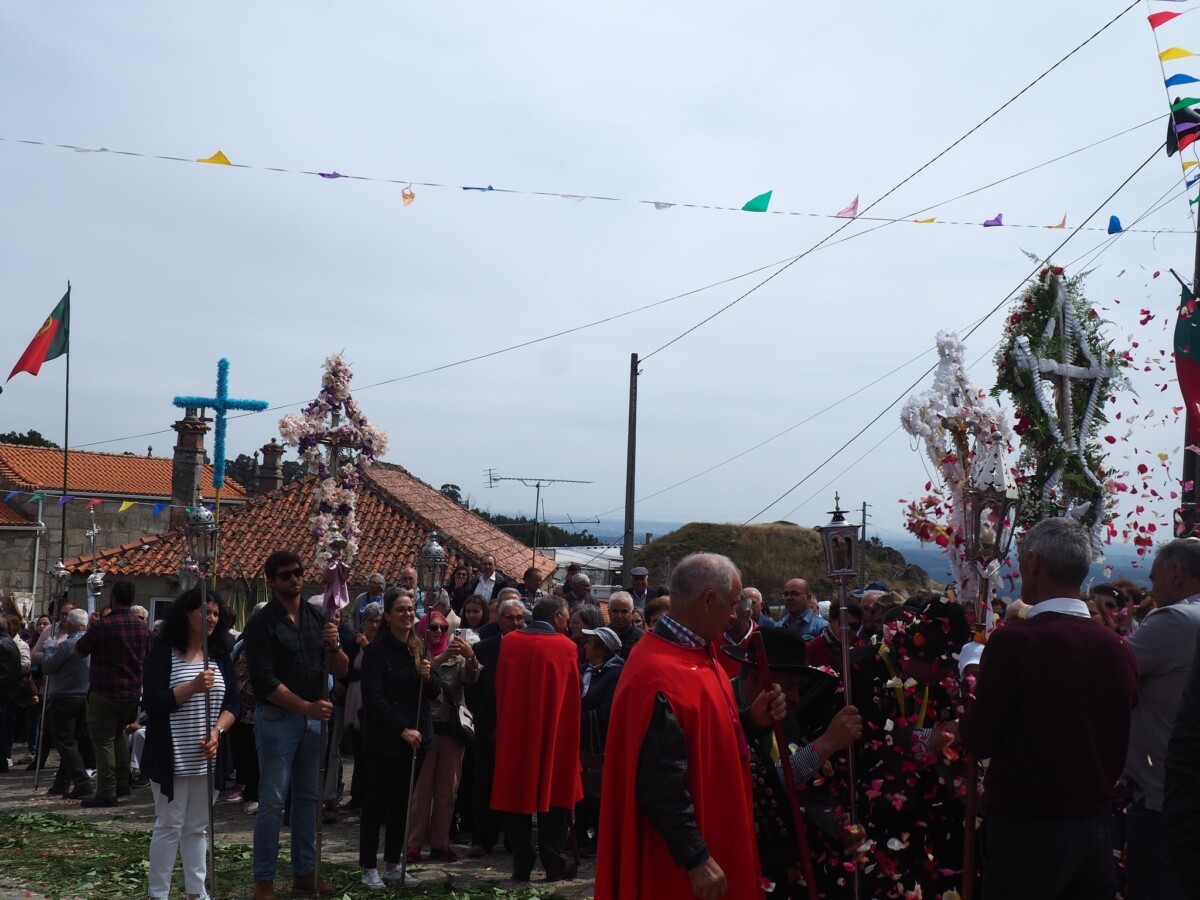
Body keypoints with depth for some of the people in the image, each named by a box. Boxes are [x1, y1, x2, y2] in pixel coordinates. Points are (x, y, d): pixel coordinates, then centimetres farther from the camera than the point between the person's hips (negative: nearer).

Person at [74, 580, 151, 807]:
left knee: (104, 741, -1)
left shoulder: (103, 625, -17)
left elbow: (79, 650, -5)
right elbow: (146, 658, 15)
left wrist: (90, 628, 9)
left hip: (105, 693, -7)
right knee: (118, 735, 23)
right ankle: (122, 784, 24)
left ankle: (107, 793, -1)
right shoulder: (142, 627, 3)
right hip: (132, 692, 7)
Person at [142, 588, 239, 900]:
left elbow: (232, 702, 7)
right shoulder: (162, 653, -5)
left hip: (207, 757, 5)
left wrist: (217, 731, -10)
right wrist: (194, 686, -23)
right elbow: (153, 703, -13)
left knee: (198, 827, 11)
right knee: (169, 826, -1)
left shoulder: (220, 656, 10)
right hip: (172, 757, -5)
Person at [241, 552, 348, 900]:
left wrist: (333, 646, -12)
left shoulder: (317, 617, 10)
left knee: (308, 797, 11)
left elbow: (341, 671, 9)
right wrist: (306, 707, -20)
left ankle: (305, 872, 19)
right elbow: (265, 681, -14)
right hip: (277, 718, -5)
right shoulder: (261, 624, -7)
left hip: (314, 717, 6)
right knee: (272, 801, -5)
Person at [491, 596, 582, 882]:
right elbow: (572, 698, -3)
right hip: (554, 738, -2)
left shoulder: (509, 642, -1)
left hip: (514, 735, 2)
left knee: (518, 797, 9)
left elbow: (500, 690, 5)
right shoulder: (566, 647, -8)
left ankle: (521, 866, 9)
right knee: (552, 796, 7)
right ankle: (554, 866, 8)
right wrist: (570, 738, 8)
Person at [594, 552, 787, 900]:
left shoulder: (696, 652, 7)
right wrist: (696, 858, -26)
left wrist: (752, 720, 0)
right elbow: (659, 782, -28)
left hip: (711, 837, 10)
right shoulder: (660, 676, -25)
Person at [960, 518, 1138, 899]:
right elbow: (1119, 752, 8)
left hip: (1026, 829, -5)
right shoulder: (1119, 649, 0)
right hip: (1096, 827, 5)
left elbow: (978, 741, -11)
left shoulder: (1014, 641, -17)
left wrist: (974, 679, 4)